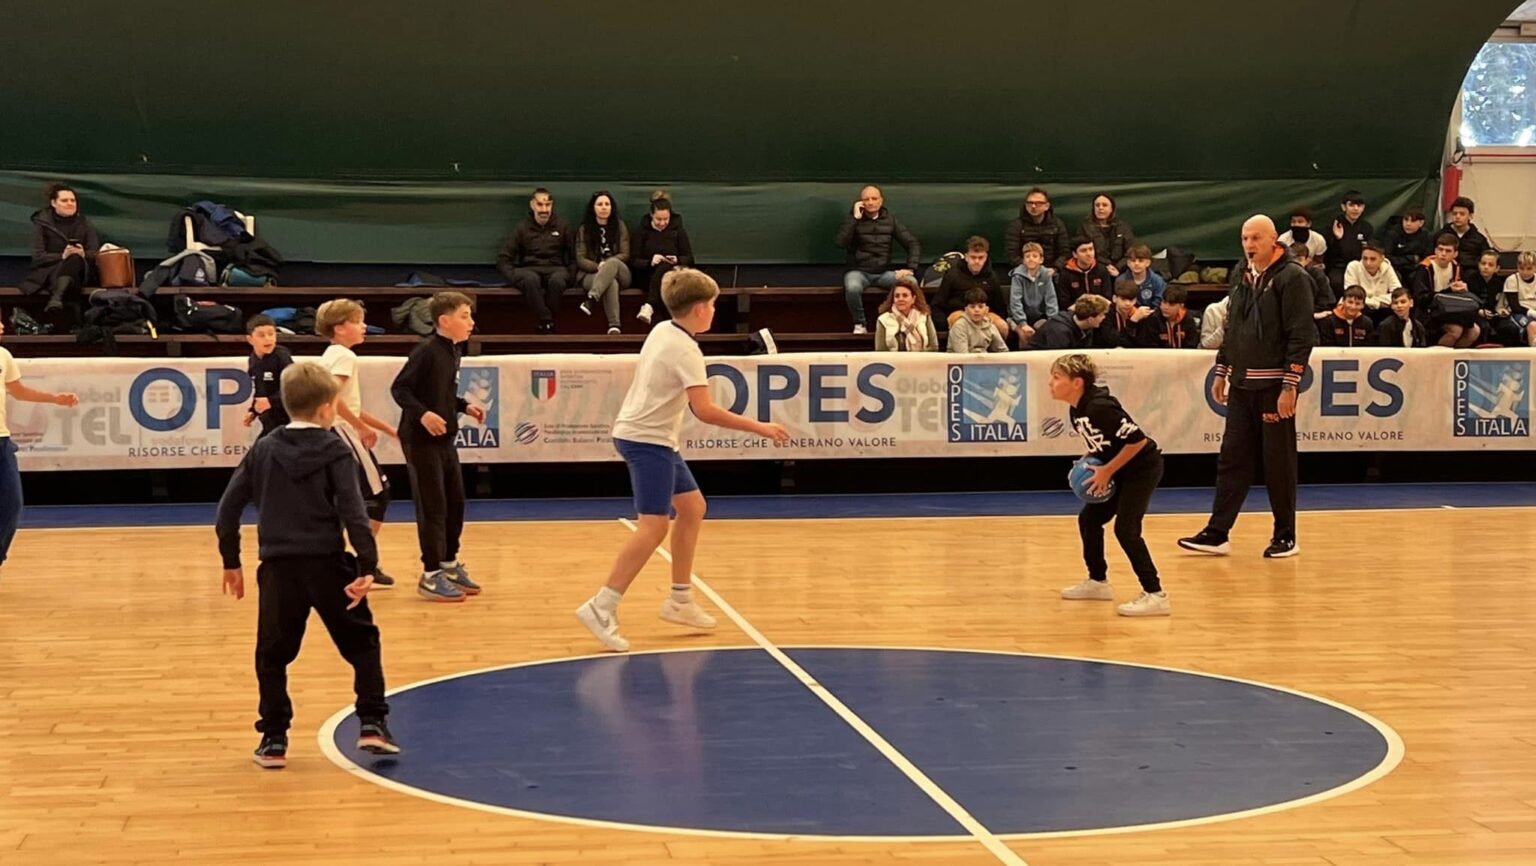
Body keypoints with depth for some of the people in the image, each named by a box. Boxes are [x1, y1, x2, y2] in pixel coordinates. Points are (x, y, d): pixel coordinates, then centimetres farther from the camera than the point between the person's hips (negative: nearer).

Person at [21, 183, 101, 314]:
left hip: (77, 271, 2)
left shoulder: (84, 223, 10)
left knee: (75, 258, -36)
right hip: (47, 271, -2)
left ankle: (56, 298, -64)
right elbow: (38, 257, -7)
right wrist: (62, 256, -24)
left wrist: (83, 254, -24)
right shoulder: (42, 222, 2)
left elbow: (95, 253, 1)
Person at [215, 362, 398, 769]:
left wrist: (231, 561, 19)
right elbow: (353, 511, -11)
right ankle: (372, 724, 6)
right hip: (327, 565, -2)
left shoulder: (263, 450, 9)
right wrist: (367, 565, -13)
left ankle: (274, 740, 10)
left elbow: (228, 509, 9)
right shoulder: (335, 452, -1)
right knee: (362, 643, 13)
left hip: (279, 567, 2)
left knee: (272, 656, 12)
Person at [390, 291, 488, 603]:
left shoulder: (452, 352, 9)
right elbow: (399, 388, -19)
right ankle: (431, 575, 5)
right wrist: (422, 413, -30)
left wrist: (465, 406, 7)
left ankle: (449, 565, 29)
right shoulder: (426, 351, -17)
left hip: (444, 438, 9)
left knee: (455, 502, 15)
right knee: (432, 506, -3)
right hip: (420, 439, -9)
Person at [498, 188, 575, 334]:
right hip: (529, 269, 0)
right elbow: (503, 259, 10)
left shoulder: (563, 226, 12)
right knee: (531, 279, -39)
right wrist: (513, 276, -7)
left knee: (557, 280, -38)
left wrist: (570, 275, -5)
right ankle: (546, 322, -39)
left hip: (555, 269, 0)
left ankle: (546, 324, -28)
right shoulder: (522, 228, 11)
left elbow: (573, 257, 12)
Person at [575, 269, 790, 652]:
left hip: (653, 437, 10)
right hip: (646, 439, -10)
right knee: (654, 526, -15)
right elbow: (705, 411, -27)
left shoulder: (662, 331, 7)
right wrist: (758, 427, -22)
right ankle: (601, 607, -19)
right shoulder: (685, 351, -20)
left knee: (692, 507, 16)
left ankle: (680, 599, 21)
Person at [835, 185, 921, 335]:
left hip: (884, 273, 2)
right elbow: (840, 242, -15)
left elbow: (913, 243, 7)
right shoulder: (853, 219, 3)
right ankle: (859, 324, -14)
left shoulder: (890, 220, 10)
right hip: (859, 271, -2)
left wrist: (910, 268, -9)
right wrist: (855, 218, -15)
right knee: (852, 288, -39)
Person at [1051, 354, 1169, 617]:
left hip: (1142, 467, -10)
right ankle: (1098, 582, 29)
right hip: (1120, 471, 10)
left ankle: (1155, 595, -15)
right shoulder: (1076, 411, 1)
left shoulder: (1100, 407, -28)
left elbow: (1137, 439, -27)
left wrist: (1108, 470, -21)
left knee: (1126, 528, -17)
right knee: (1089, 519, 13)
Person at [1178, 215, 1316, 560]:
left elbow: (1302, 336, -15)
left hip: (1274, 387, -7)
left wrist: (1290, 386, -19)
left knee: (1278, 463, 1)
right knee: (1232, 459, 7)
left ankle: (1285, 536, 12)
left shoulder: (1292, 278, -10)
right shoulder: (1244, 278, 13)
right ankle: (1216, 534, 9)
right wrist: (1222, 372, 17)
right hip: (1242, 385, 7)